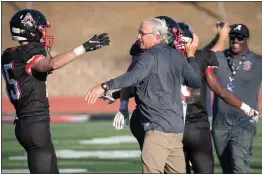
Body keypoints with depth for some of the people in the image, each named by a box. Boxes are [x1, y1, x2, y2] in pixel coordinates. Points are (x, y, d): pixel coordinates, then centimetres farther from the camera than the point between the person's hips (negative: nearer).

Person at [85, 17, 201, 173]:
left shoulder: (150, 56, -9)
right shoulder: (177, 56, 14)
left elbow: (134, 76, -28)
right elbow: (196, 82, 19)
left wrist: (105, 86, -38)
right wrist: (191, 55, 30)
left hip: (159, 128, -9)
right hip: (177, 127, 9)